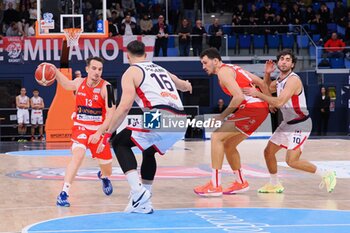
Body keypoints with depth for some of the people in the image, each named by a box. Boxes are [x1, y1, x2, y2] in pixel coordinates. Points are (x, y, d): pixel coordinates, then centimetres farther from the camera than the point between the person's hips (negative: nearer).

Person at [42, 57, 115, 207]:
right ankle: (64, 193, -31)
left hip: (99, 130, 0)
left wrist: (99, 133, -30)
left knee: (107, 170, 13)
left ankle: (104, 177, 54)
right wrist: (54, 71, -4)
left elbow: (110, 114, -21)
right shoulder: (79, 83, -6)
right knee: (78, 155, -30)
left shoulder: (105, 87, -16)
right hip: (80, 127, 0)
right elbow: (65, 84, 14)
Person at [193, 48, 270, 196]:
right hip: (261, 108, 10)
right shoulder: (232, 69, 21)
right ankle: (240, 183, 27)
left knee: (217, 137, -12)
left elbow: (239, 97, -20)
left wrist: (222, 116, -13)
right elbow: (260, 82, 24)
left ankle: (215, 185, -15)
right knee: (228, 144, 18)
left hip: (252, 108, -10)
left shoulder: (223, 72, -8)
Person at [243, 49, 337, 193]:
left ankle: (326, 175, -3)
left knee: (292, 161, -17)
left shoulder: (293, 80, -21)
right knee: (268, 152, 11)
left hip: (300, 125, -9)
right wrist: (267, 74, 9)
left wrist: (257, 94, -27)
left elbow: (279, 102, -31)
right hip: (287, 123, 9)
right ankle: (274, 185, 28)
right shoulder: (280, 80, 7)